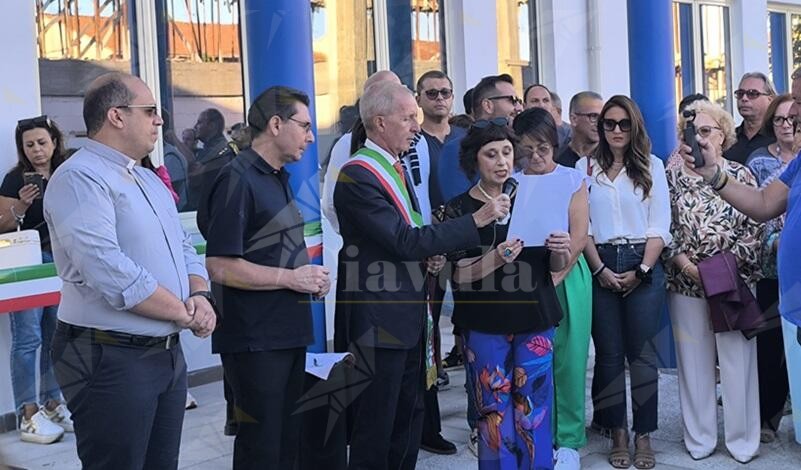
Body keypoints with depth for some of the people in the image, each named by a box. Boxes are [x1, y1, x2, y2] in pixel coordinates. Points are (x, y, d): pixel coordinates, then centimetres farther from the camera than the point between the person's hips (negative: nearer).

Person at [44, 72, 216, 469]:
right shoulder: (79, 179, -16)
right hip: (110, 360, -9)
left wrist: (199, 295, -5)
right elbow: (109, 273, -26)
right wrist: (184, 313, -16)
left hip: (168, 353, 9)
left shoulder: (149, 180, 15)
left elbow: (183, 247, 17)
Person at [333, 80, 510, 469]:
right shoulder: (357, 175, -18)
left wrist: (430, 255, -1)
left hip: (408, 311, 9)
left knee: (409, 415, 18)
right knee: (376, 425, 2)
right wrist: (478, 219, -21)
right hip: (378, 317, -9)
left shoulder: (394, 165, 12)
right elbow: (404, 241, -23)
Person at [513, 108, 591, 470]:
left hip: (567, 277, 0)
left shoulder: (573, 179, 2)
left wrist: (553, 279, -12)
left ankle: (568, 441, 15)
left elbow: (579, 238, -3)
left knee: (568, 359, 3)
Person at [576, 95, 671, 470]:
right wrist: (600, 269, -6)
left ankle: (644, 435, 9)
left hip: (643, 265, -1)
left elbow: (660, 225, 1)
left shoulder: (652, 165, 5)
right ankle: (617, 433, 13)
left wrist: (642, 270, -8)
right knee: (609, 352, 4)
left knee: (642, 352, 1)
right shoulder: (585, 167, 7)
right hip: (601, 266, 1)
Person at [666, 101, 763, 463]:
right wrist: (685, 264, -10)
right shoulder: (674, 177, 4)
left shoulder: (740, 174, 2)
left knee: (738, 359, 4)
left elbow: (755, 228, -2)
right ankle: (699, 438, 20)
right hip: (686, 283, 1)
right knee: (694, 361, 8)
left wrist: (728, 264, -13)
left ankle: (742, 439, 18)